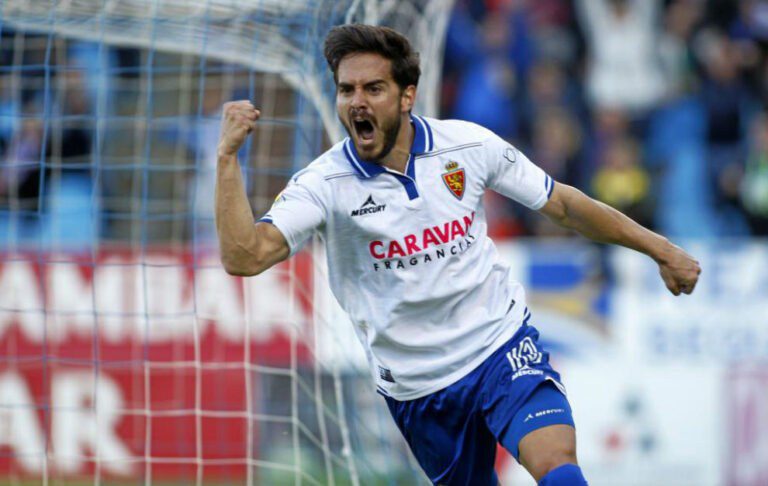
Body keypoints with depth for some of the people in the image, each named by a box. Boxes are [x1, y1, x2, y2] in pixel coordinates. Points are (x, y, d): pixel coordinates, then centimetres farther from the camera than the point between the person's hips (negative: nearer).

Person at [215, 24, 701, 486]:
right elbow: (244, 256, -24)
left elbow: (564, 204, 6)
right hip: (417, 388, 1)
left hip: (504, 348, -1)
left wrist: (659, 248, 10)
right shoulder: (324, 184, -11)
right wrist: (228, 157, -33)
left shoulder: (470, 145, -6)